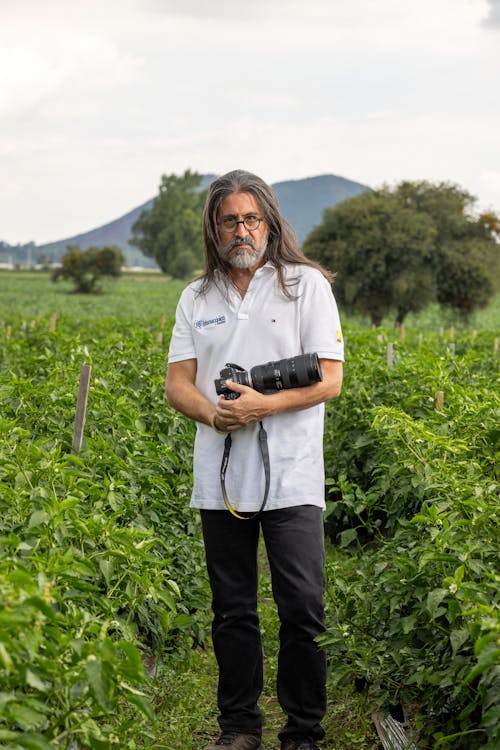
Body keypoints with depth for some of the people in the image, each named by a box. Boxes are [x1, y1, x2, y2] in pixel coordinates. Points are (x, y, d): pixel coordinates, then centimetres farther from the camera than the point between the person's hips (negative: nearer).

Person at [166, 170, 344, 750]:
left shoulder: (306, 285, 1)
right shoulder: (196, 298, 13)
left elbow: (329, 380, -4)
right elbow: (176, 383, 8)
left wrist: (263, 405, -18)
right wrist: (213, 414, -13)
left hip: (291, 480, -3)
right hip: (219, 479, 4)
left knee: (302, 610, -4)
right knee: (232, 610, 10)